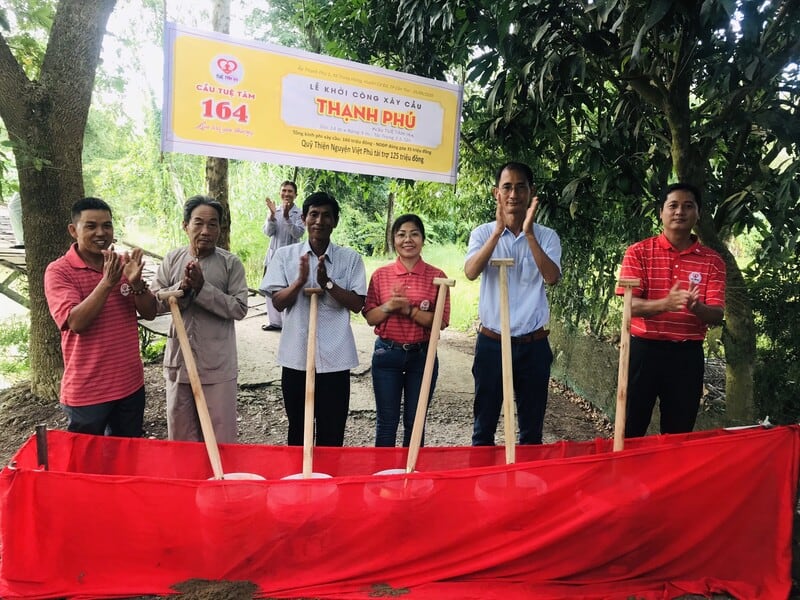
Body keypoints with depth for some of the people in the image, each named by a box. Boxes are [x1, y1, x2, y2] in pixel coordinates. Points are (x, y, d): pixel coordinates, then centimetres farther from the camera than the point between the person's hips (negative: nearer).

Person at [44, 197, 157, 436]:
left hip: (131, 384, 4)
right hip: (86, 392, -4)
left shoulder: (125, 263, 3)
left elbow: (150, 313, 0)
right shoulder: (59, 271, -10)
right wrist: (107, 282, -30)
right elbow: (76, 322, -21)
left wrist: (136, 283, -19)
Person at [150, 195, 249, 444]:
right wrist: (182, 288, -17)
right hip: (178, 362, 3)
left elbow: (240, 309, -12)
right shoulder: (172, 260, 4)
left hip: (218, 365, -3)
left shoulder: (231, 263, -5)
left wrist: (202, 288, -20)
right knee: (180, 435, 17)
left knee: (220, 437, 6)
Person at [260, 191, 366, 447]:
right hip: (296, 356, 1)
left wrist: (327, 283, -17)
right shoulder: (285, 255, 3)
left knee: (332, 433, 8)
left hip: (335, 358, -1)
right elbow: (278, 302, -1)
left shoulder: (350, 258, 1)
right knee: (297, 429, 14)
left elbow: (357, 304, -4)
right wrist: (300, 280, -19)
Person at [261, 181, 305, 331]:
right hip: (273, 255, 4)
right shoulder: (275, 211, 7)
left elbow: (298, 233, -16)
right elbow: (267, 232, -2)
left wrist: (287, 217, -28)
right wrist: (272, 214, -18)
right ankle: (274, 321, 21)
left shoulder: (299, 214, -3)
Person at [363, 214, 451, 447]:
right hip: (387, 354, 1)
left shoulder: (436, 276, -3)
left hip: (422, 354, 0)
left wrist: (409, 309, -20)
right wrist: (388, 307, -18)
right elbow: (369, 317, 2)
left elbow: (442, 321, -8)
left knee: (415, 423, 12)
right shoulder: (381, 275, 1)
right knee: (387, 422, 9)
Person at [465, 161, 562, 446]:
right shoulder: (483, 233, 1)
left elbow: (552, 278, -15)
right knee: (484, 425, 10)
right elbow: (471, 272, -17)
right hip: (492, 343, 0)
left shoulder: (547, 236, 2)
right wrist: (499, 230, -26)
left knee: (532, 428, 13)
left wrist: (529, 233, -23)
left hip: (533, 345, 1)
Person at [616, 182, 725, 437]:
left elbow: (717, 315, -3)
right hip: (644, 349, -2)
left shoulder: (712, 260, 3)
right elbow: (631, 305, -11)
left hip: (688, 354, 2)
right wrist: (665, 304, -31)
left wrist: (696, 307, -26)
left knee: (679, 433, 14)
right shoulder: (638, 252, -3)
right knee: (631, 429, 6)